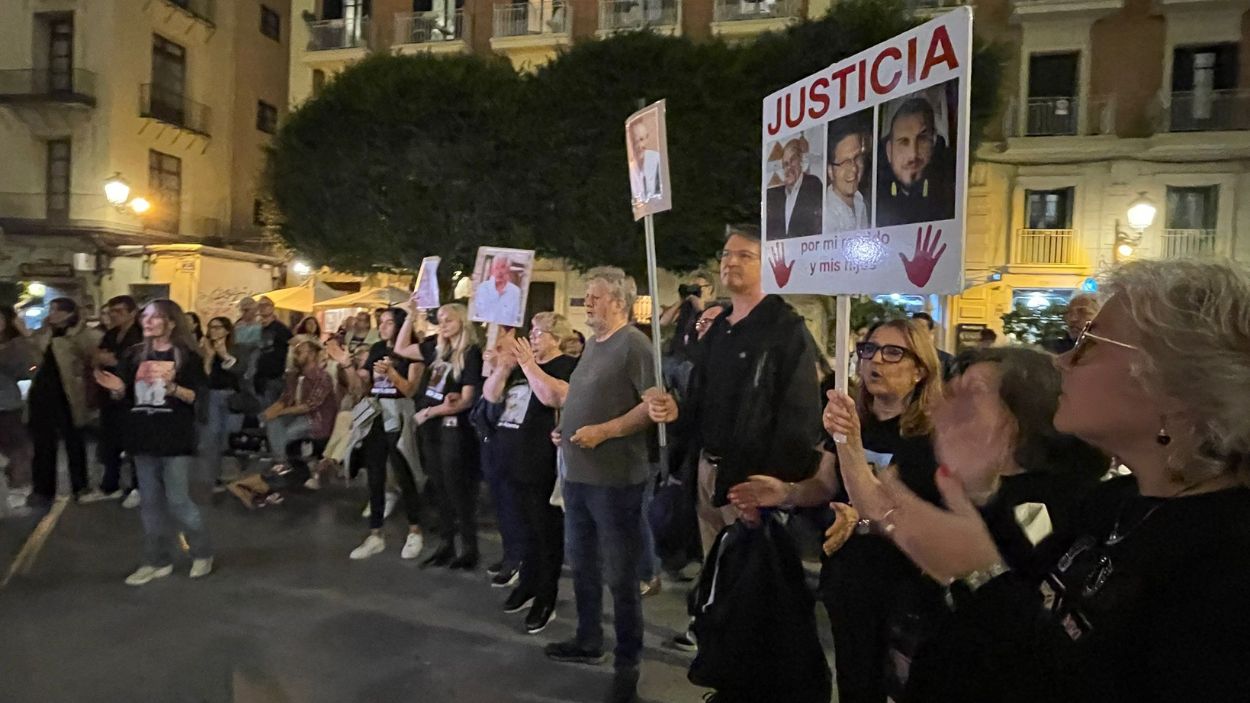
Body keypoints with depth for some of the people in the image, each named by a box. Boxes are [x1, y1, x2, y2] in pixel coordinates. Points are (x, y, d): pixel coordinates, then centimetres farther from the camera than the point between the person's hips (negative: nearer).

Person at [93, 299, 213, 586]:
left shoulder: (187, 356, -4)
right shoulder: (135, 355, 9)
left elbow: (193, 396, -9)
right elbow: (124, 396, 13)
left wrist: (171, 386, -26)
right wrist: (116, 388, -9)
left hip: (176, 439, -5)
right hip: (143, 437, 5)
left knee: (178, 502, -4)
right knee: (150, 503, 10)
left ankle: (202, 553, 14)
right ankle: (157, 561, 20)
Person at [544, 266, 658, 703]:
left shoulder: (633, 344, -13)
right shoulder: (592, 344, 14)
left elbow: (653, 404, -20)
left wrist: (604, 431, -23)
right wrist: (566, 428, 9)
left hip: (615, 477, -9)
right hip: (578, 473, 9)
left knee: (620, 573, 2)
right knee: (582, 563, 19)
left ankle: (628, 663, 15)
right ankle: (588, 641, 36)